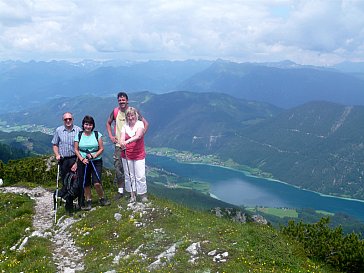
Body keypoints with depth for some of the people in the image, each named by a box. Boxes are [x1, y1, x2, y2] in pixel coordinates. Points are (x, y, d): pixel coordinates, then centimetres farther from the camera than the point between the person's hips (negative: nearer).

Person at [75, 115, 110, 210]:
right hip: (83, 162, 2)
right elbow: (76, 149, 5)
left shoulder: (97, 134, 0)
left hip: (96, 161, -2)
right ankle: (88, 201, 23)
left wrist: (94, 155, -15)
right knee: (86, 184, 6)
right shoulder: (79, 135, 4)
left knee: (97, 183, -12)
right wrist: (82, 159, -10)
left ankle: (102, 199, 11)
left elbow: (101, 148, 0)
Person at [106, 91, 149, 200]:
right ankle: (120, 190, 13)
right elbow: (108, 123, 19)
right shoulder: (115, 111, 3)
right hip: (119, 144, 3)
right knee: (118, 167, 2)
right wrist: (111, 136, 8)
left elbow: (145, 123, -4)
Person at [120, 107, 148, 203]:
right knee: (129, 176, 9)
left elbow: (138, 136, -22)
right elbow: (122, 139, -8)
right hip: (126, 155, 3)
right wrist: (122, 144, -31)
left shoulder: (140, 124, -5)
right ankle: (132, 194, 21)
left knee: (140, 176, -1)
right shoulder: (125, 126, 3)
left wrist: (127, 141, -37)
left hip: (139, 155, -3)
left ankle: (143, 195, 13)